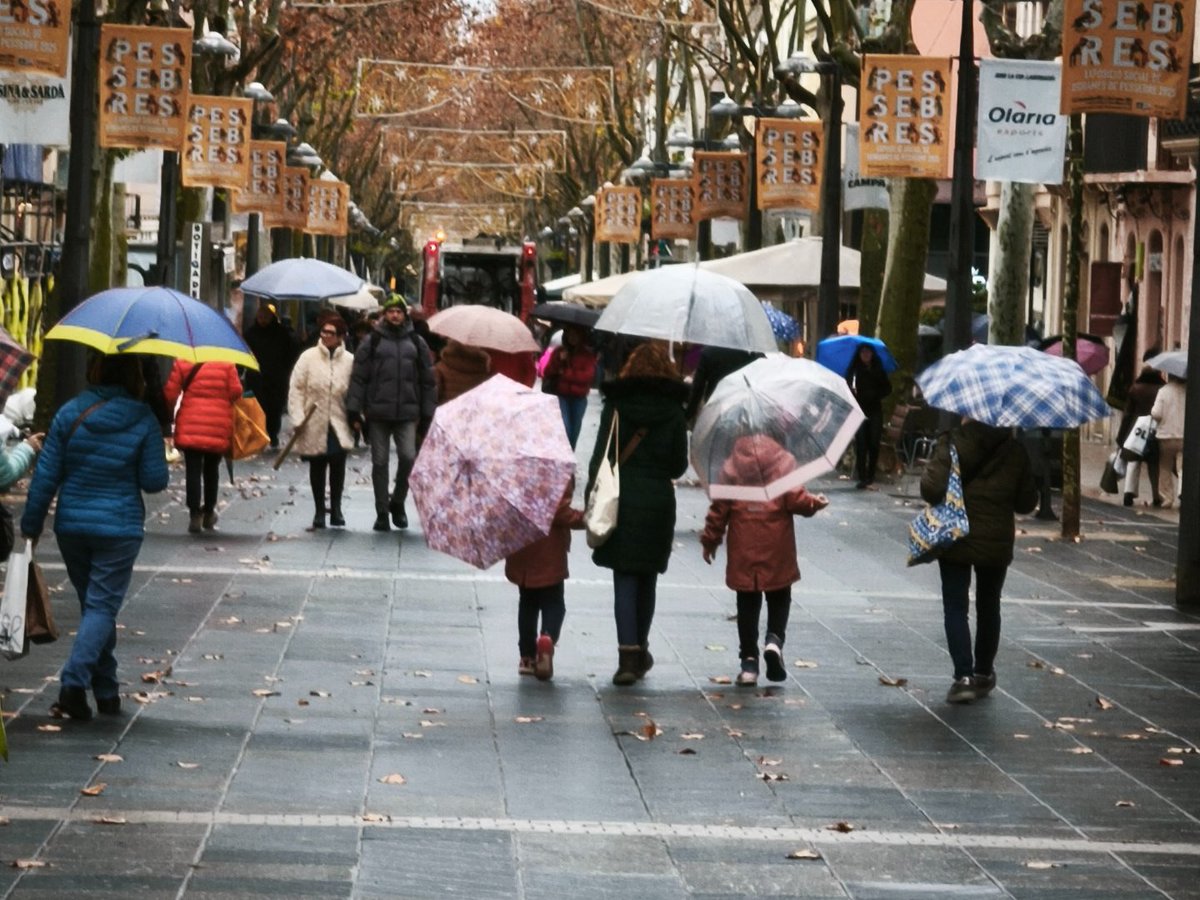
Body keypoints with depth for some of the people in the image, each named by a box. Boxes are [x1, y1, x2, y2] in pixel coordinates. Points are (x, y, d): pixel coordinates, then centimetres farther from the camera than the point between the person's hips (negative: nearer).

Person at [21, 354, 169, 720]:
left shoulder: (69, 414, -3)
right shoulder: (143, 421, -9)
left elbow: (46, 475, -2)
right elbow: (155, 481, -6)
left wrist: (31, 524, 6)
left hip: (71, 525, 3)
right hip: (119, 528, -3)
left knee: (93, 604, 16)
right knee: (102, 606, -1)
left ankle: (106, 691, 22)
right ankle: (74, 682, -19)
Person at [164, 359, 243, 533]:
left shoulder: (182, 363, -5)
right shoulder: (226, 365, -5)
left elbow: (170, 393, -4)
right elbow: (236, 392, -4)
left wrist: (169, 409, 15)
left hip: (190, 427, -1)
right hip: (219, 429, 1)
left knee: (193, 470, 0)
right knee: (212, 469, 17)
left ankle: (194, 514, -8)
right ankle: (208, 512, 27)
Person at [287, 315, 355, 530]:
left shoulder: (349, 361, -1)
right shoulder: (308, 357, -2)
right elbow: (296, 388, -2)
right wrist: (298, 418, -8)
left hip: (338, 423, 0)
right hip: (314, 423, 0)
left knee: (338, 464, -6)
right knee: (317, 467, 9)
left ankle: (336, 508, 11)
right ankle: (319, 510, 19)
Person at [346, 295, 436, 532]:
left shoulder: (416, 343, 10)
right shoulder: (372, 342, 4)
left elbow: (428, 381, 13)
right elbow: (358, 377, 1)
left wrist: (427, 414, 9)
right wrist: (354, 410, -7)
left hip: (407, 414, 1)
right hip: (378, 413, -1)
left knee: (408, 457, -12)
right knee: (380, 463, 3)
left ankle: (397, 501, 11)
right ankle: (382, 513, 12)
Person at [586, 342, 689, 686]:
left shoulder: (616, 405, -3)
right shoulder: (673, 410, 0)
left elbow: (600, 456, -5)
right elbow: (679, 465, 4)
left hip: (620, 500, -2)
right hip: (659, 501, 2)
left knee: (625, 580, -2)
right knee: (647, 580, 16)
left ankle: (629, 655, -14)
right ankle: (639, 651, 27)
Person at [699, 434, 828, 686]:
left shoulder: (732, 476, -3)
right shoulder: (783, 475, -8)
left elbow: (718, 513, 0)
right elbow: (798, 500, -13)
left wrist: (709, 541, 11)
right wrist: (815, 503, 8)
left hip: (743, 559, 1)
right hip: (778, 560, -1)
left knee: (748, 608, 9)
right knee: (779, 602, 15)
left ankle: (749, 661, 5)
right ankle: (774, 640, -11)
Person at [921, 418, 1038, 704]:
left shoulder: (952, 444, -13)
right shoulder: (1015, 452, -1)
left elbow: (932, 488, -21)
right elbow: (1027, 502, 3)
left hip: (955, 539, -3)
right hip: (997, 543, 3)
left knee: (956, 608, 1)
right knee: (988, 608, 19)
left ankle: (964, 676, -13)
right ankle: (984, 674, 29)